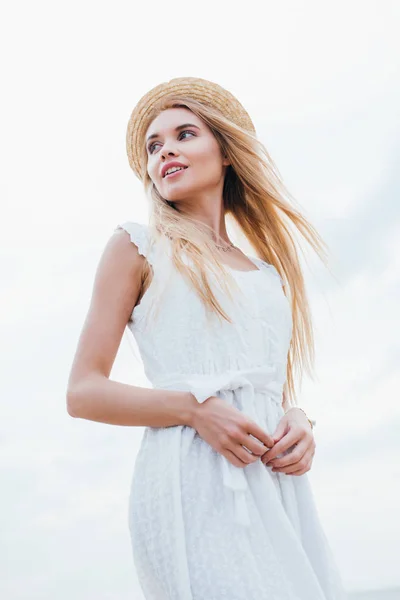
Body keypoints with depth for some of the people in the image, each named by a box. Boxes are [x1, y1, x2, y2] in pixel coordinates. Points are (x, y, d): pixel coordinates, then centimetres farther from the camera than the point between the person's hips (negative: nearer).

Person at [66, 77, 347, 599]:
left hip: (279, 484, 5)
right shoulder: (138, 246, 8)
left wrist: (298, 421, 0)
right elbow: (83, 392, 1)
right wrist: (195, 407, -14)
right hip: (194, 480, -5)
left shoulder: (268, 275, 21)